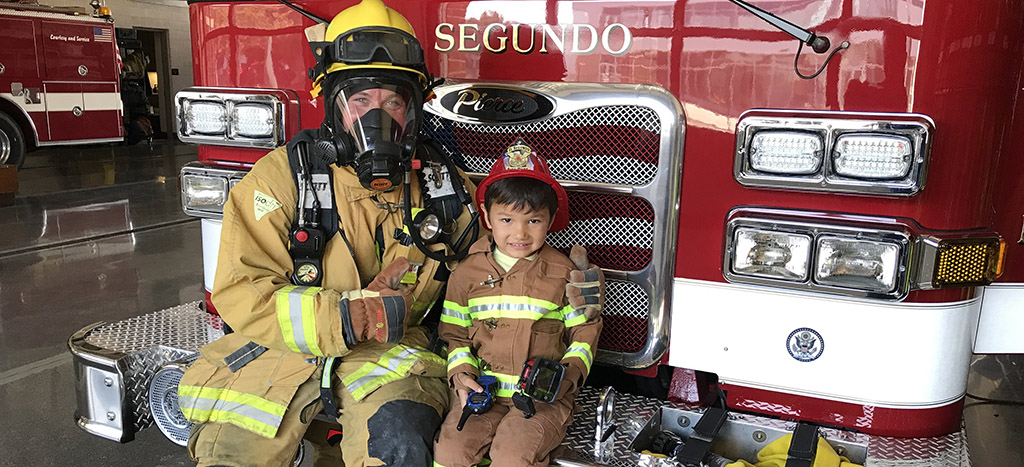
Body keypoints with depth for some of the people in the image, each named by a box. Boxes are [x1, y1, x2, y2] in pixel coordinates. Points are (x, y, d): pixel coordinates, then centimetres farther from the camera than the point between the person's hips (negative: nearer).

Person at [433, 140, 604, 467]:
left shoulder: (563, 273, -1)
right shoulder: (468, 272, 4)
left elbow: (584, 333, 6)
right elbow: (455, 333, 11)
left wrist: (570, 373, -10)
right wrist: (461, 373, -5)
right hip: (484, 391, 3)